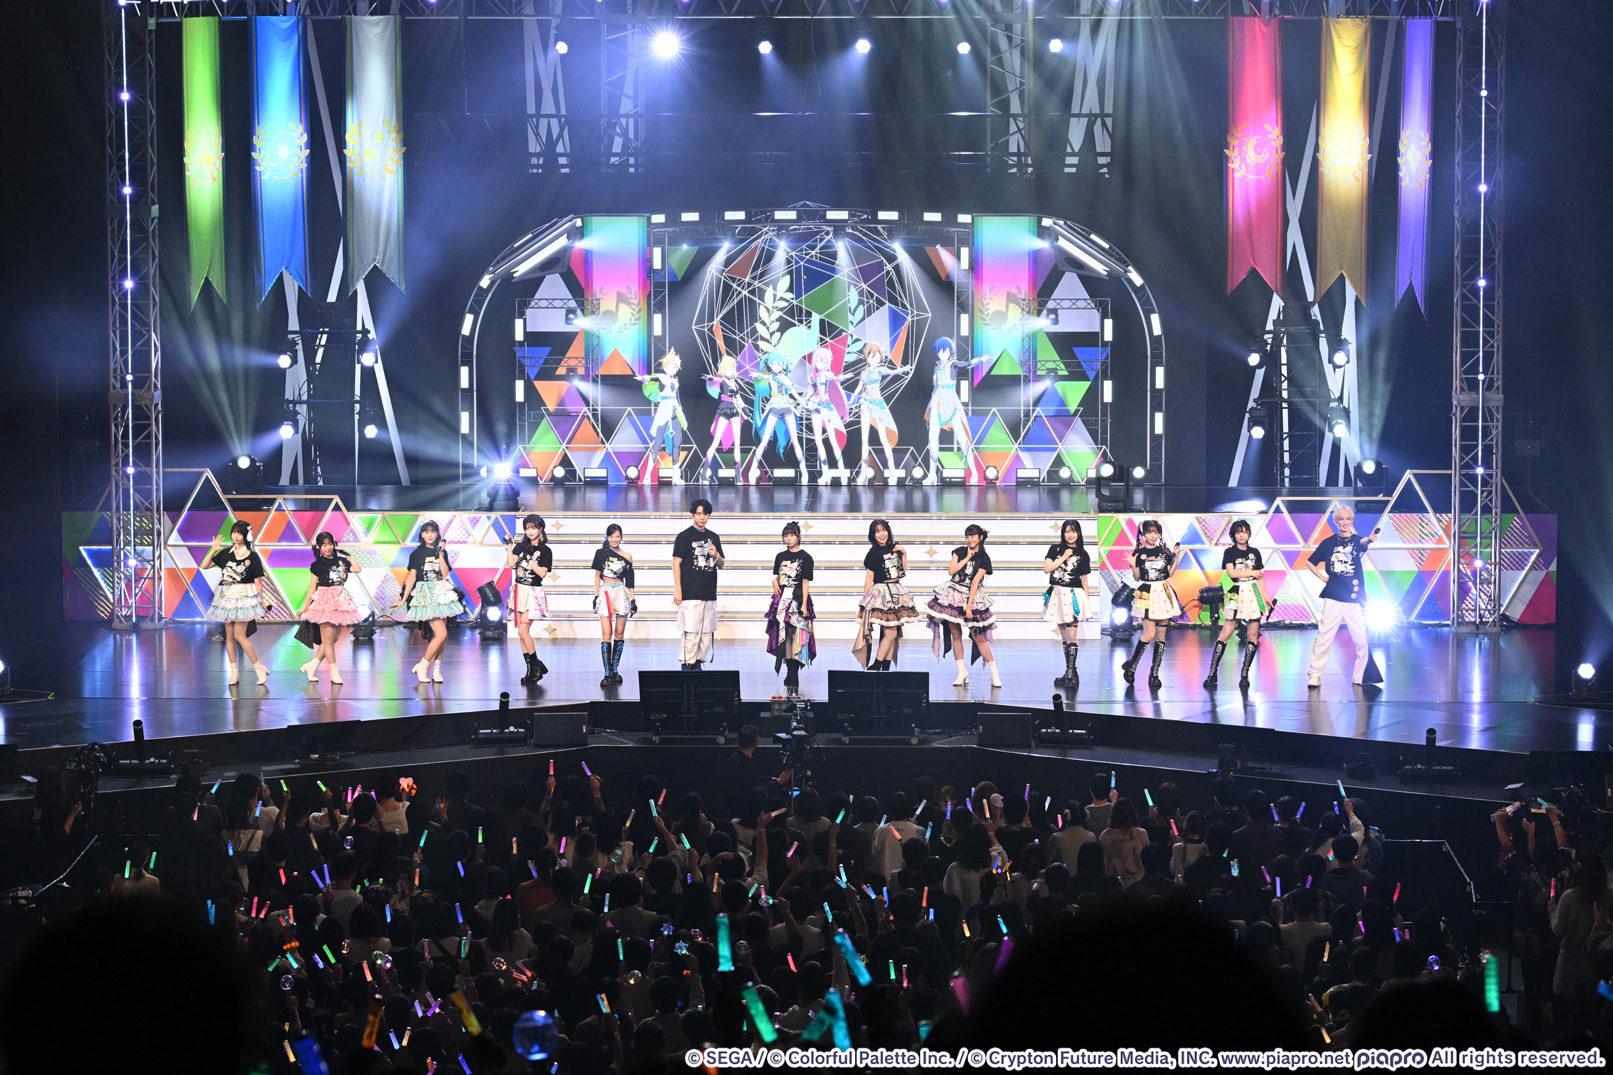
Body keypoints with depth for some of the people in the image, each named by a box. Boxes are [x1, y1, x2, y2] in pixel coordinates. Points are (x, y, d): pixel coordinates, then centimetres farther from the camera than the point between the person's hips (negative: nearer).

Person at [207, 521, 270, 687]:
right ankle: (234, 672, 12)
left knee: (240, 636, -11)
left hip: (244, 598, -5)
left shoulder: (252, 557, -4)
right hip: (227, 597, 5)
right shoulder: (226, 553, 7)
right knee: (229, 636, 5)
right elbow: (205, 565, 9)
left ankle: (259, 669, 0)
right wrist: (213, 550, -4)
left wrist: (262, 601, 0)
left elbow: (258, 581, -1)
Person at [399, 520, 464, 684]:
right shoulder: (417, 553, 1)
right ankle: (422, 667, -4)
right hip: (425, 594, -5)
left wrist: (440, 554, -9)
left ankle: (436, 670, 12)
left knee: (441, 634, 3)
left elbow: (445, 573, -5)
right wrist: (404, 599, -2)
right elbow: (412, 577, 1)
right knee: (441, 633, -15)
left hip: (441, 594, 5)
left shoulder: (442, 552, 9)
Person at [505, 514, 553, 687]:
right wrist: (510, 546, -6)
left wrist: (529, 558, -16)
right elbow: (510, 564, 0)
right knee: (522, 632, 3)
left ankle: (536, 666, -1)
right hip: (519, 591, 5)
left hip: (533, 592, -5)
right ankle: (531, 669, 9)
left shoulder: (545, 550, -2)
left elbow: (542, 573, -11)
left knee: (523, 631, -14)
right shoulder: (520, 546, 10)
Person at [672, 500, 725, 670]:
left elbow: (721, 564, 20)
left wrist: (716, 555, -4)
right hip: (690, 592, -6)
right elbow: (676, 563, -3)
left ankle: (698, 663, 14)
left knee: (707, 631, 6)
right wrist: (677, 590, -9)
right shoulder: (684, 536, -1)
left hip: (709, 592, 6)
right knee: (691, 630, -10)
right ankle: (687, 664, -5)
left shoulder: (713, 537, 15)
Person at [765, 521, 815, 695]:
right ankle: (790, 676, 12)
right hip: (782, 600, 5)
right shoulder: (781, 556, 13)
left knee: (796, 637, -9)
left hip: (798, 599, -5)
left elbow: (806, 583, -6)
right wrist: (775, 585, -3)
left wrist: (804, 605, -12)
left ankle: (793, 676, -8)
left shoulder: (805, 557, -2)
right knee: (784, 637, 4)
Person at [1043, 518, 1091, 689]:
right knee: (1064, 637, 9)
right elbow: (1046, 569, -4)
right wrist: (1063, 557, -9)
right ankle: (1069, 672, 16)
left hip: (1073, 596, -3)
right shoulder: (1055, 549, 6)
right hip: (1057, 594, 3)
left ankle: (1071, 674, -9)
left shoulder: (1082, 554, 3)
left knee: (1071, 637, -10)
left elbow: (1084, 579, 6)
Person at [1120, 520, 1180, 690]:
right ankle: (1131, 666, 3)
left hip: (1163, 593, 3)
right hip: (1147, 593, -3)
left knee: (1161, 635, 2)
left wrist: (1176, 557, -2)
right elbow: (1137, 576, 0)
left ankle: (1155, 673, 6)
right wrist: (1133, 565, -17)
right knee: (1149, 634, -13)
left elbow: (1170, 573, 6)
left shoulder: (1164, 552, 6)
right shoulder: (1139, 553, 0)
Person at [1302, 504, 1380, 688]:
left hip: (1354, 598, 0)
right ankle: (1315, 675, 1)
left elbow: (1362, 542, -24)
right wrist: (1322, 577, 0)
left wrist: (1369, 539, -46)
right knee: (1324, 637, -3)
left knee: (1362, 639, -1)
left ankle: (1359, 677, 11)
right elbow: (1309, 563, 14)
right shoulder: (1329, 542, 5)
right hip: (1333, 598, 0)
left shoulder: (1356, 540, 2)